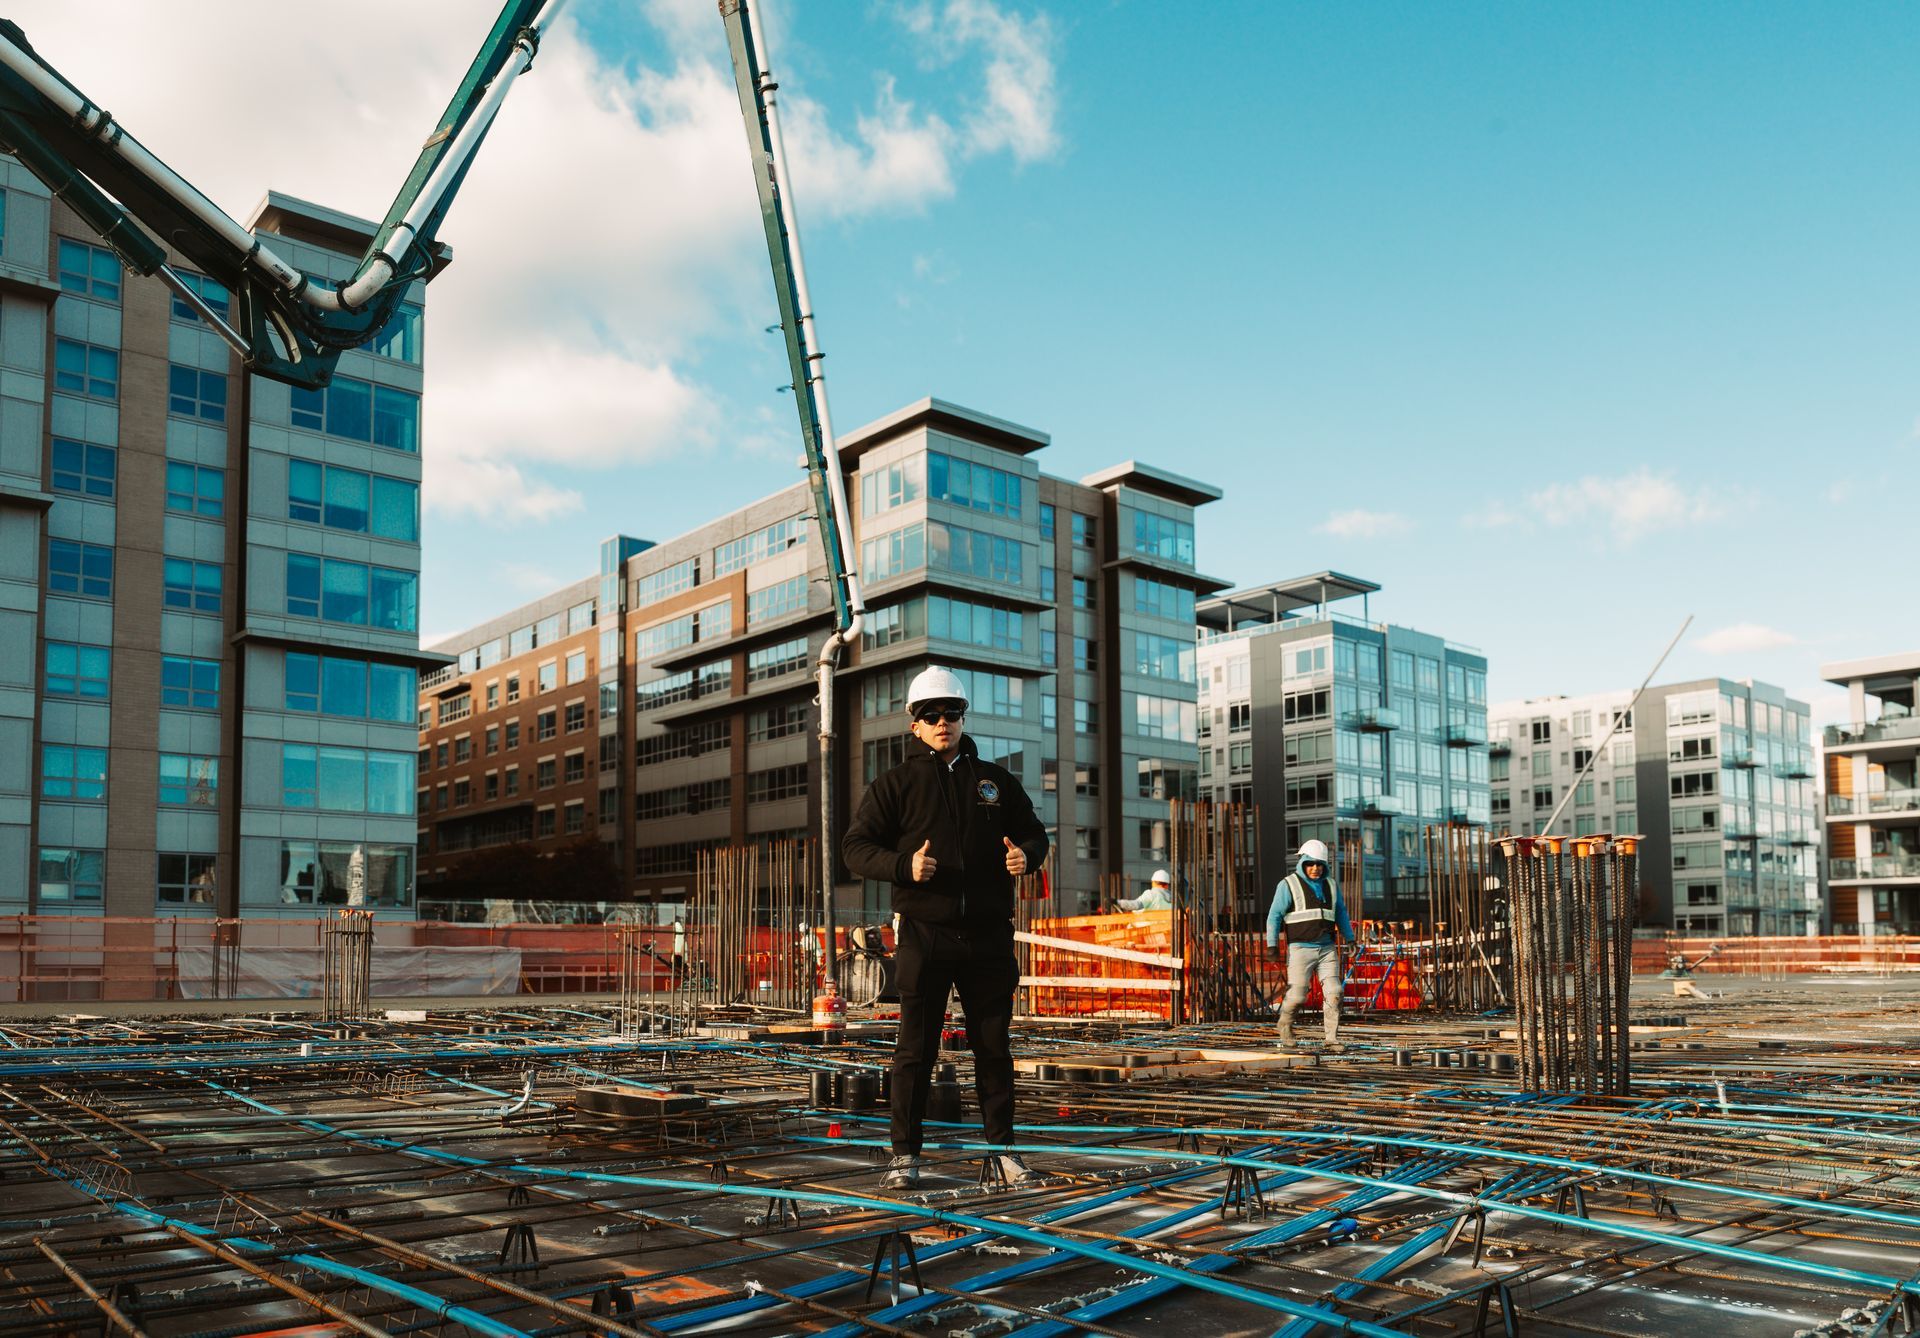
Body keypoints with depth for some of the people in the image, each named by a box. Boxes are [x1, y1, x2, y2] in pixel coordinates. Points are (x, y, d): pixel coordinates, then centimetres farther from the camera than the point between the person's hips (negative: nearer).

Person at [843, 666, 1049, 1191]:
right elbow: (856, 847, 0)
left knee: (994, 1046, 9)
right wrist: (903, 865, -18)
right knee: (916, 1049, 2)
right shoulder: (896, 784, 4)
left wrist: (1026, 855, -5)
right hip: (924, 935, -2)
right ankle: (906, 1155, 11)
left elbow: (1034, 833, 19)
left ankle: (1004, 1149, 21)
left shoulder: (996, 780, 12)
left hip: (988, 936, 3)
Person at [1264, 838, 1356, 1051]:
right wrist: (1272, 944, -16)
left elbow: (1341, 914, 18)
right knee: (1297, 995, -6)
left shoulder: (1331, 885, 9)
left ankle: (1333, 1040, -2)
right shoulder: (1289, 885, -6)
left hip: (1327, 949, 4)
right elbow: (1275, 916, -8)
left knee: (1333, 992, -8)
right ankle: (1285, 1022, 24)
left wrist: (1349, 939, 12)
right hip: (1300, 949, -4)